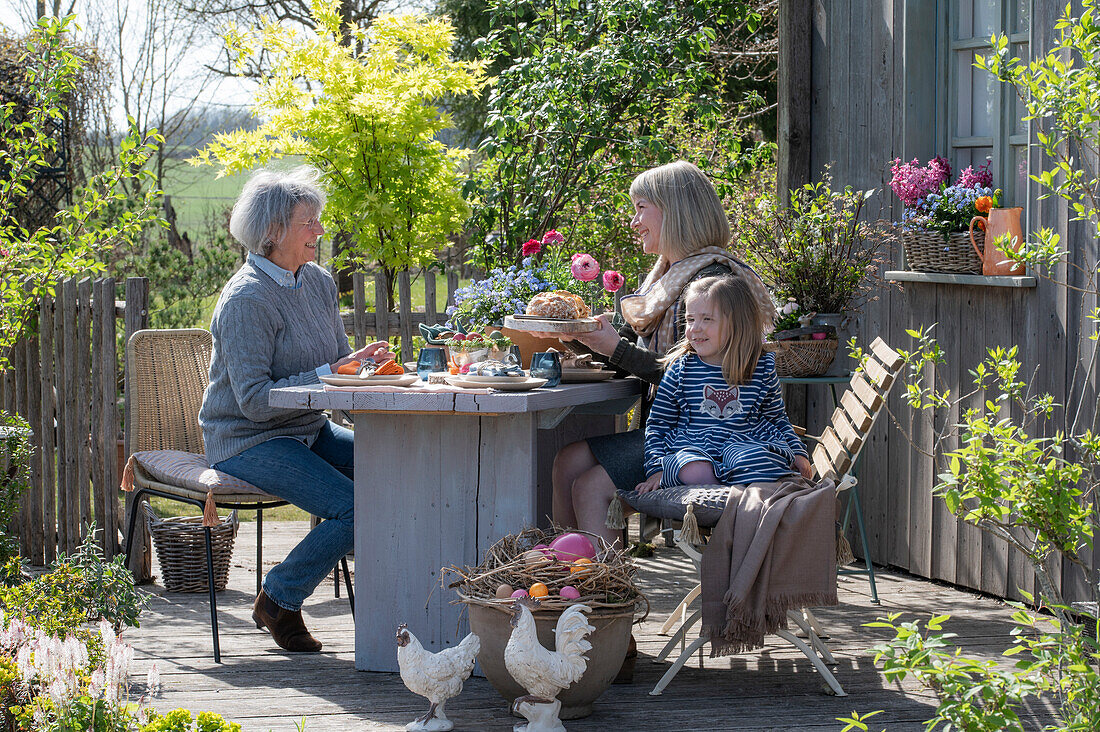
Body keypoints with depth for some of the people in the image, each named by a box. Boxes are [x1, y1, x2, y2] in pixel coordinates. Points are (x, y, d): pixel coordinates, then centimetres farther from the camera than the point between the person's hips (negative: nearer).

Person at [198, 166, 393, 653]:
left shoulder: (318, 283, 8)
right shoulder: (246, 299, -17)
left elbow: (337, 361, 17)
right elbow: (254, 400, -22)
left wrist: (363, 362, -7)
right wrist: (326, 376, -25)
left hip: (309, 432, 8)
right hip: (248, 442, -8)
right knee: (354, 508, -25)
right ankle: (277, 602, -4)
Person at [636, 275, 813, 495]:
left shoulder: (762, 369, 10)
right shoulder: (680, 369, 8)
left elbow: (778, 419, 24)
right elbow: (658, 425, 12)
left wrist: (798, 453, 9)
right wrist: (656, 467, -3)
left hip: (746, 446, 0)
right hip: (691, 449, 0)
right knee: (695, 472, -37)